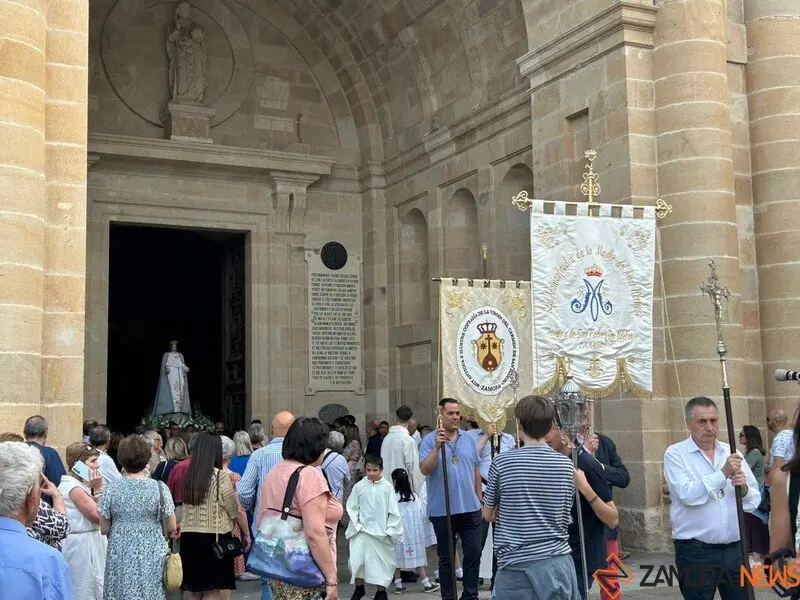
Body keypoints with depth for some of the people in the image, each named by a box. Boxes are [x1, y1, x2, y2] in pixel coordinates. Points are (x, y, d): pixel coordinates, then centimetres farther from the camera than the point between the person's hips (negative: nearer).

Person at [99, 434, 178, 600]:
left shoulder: (111, 489, -5)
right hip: (151, 557, -1)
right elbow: (172, 528, -1)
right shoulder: (160, 488, -8)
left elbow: (104, 529, 2)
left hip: (119, 557, 1)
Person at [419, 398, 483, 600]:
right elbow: (425, 470, -16)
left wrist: (479, 499, 13)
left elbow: (476, 471, 14)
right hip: (442, 510, -4)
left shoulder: (468, 439, 8)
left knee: (474, 554, 7)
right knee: (446, 557, 8)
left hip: (470, 508, 4)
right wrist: (437, 447, -26)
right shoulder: (429, 440, -6)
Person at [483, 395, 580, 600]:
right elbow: (565, 516, 11)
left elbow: (488, 515, 4)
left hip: (518, 566, -3)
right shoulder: (566, 465, 2)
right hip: (559, 562, 3)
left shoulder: (502, 462, -7)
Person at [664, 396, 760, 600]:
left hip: (734, 550, 4)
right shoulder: (675, 454, -3)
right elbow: (687, 495, -19)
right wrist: (723, 473, -19)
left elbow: (753, 502, 9)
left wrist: (744, 488, -12)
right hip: (696, 552, -4)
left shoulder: (731, 453, 10)